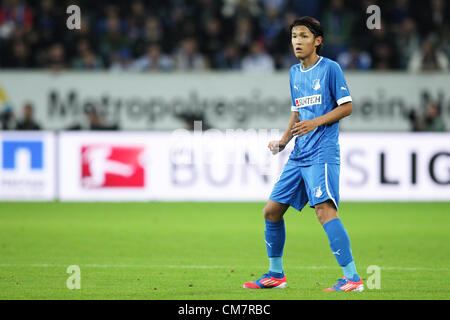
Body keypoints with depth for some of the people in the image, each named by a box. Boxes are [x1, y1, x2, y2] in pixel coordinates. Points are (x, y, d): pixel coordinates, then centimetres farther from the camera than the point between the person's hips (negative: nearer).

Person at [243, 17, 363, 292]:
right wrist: (283, 141, 12)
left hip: (322, 153, -8)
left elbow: (346, 107, -7)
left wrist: (315, 123, -17)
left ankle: (352, 278, -23)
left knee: (324, 208, -22)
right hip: (298, 155, 8)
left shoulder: (330, 68, -5)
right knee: (272, 211, 8)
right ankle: (276, 274, 23)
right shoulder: (294, 73, 17)